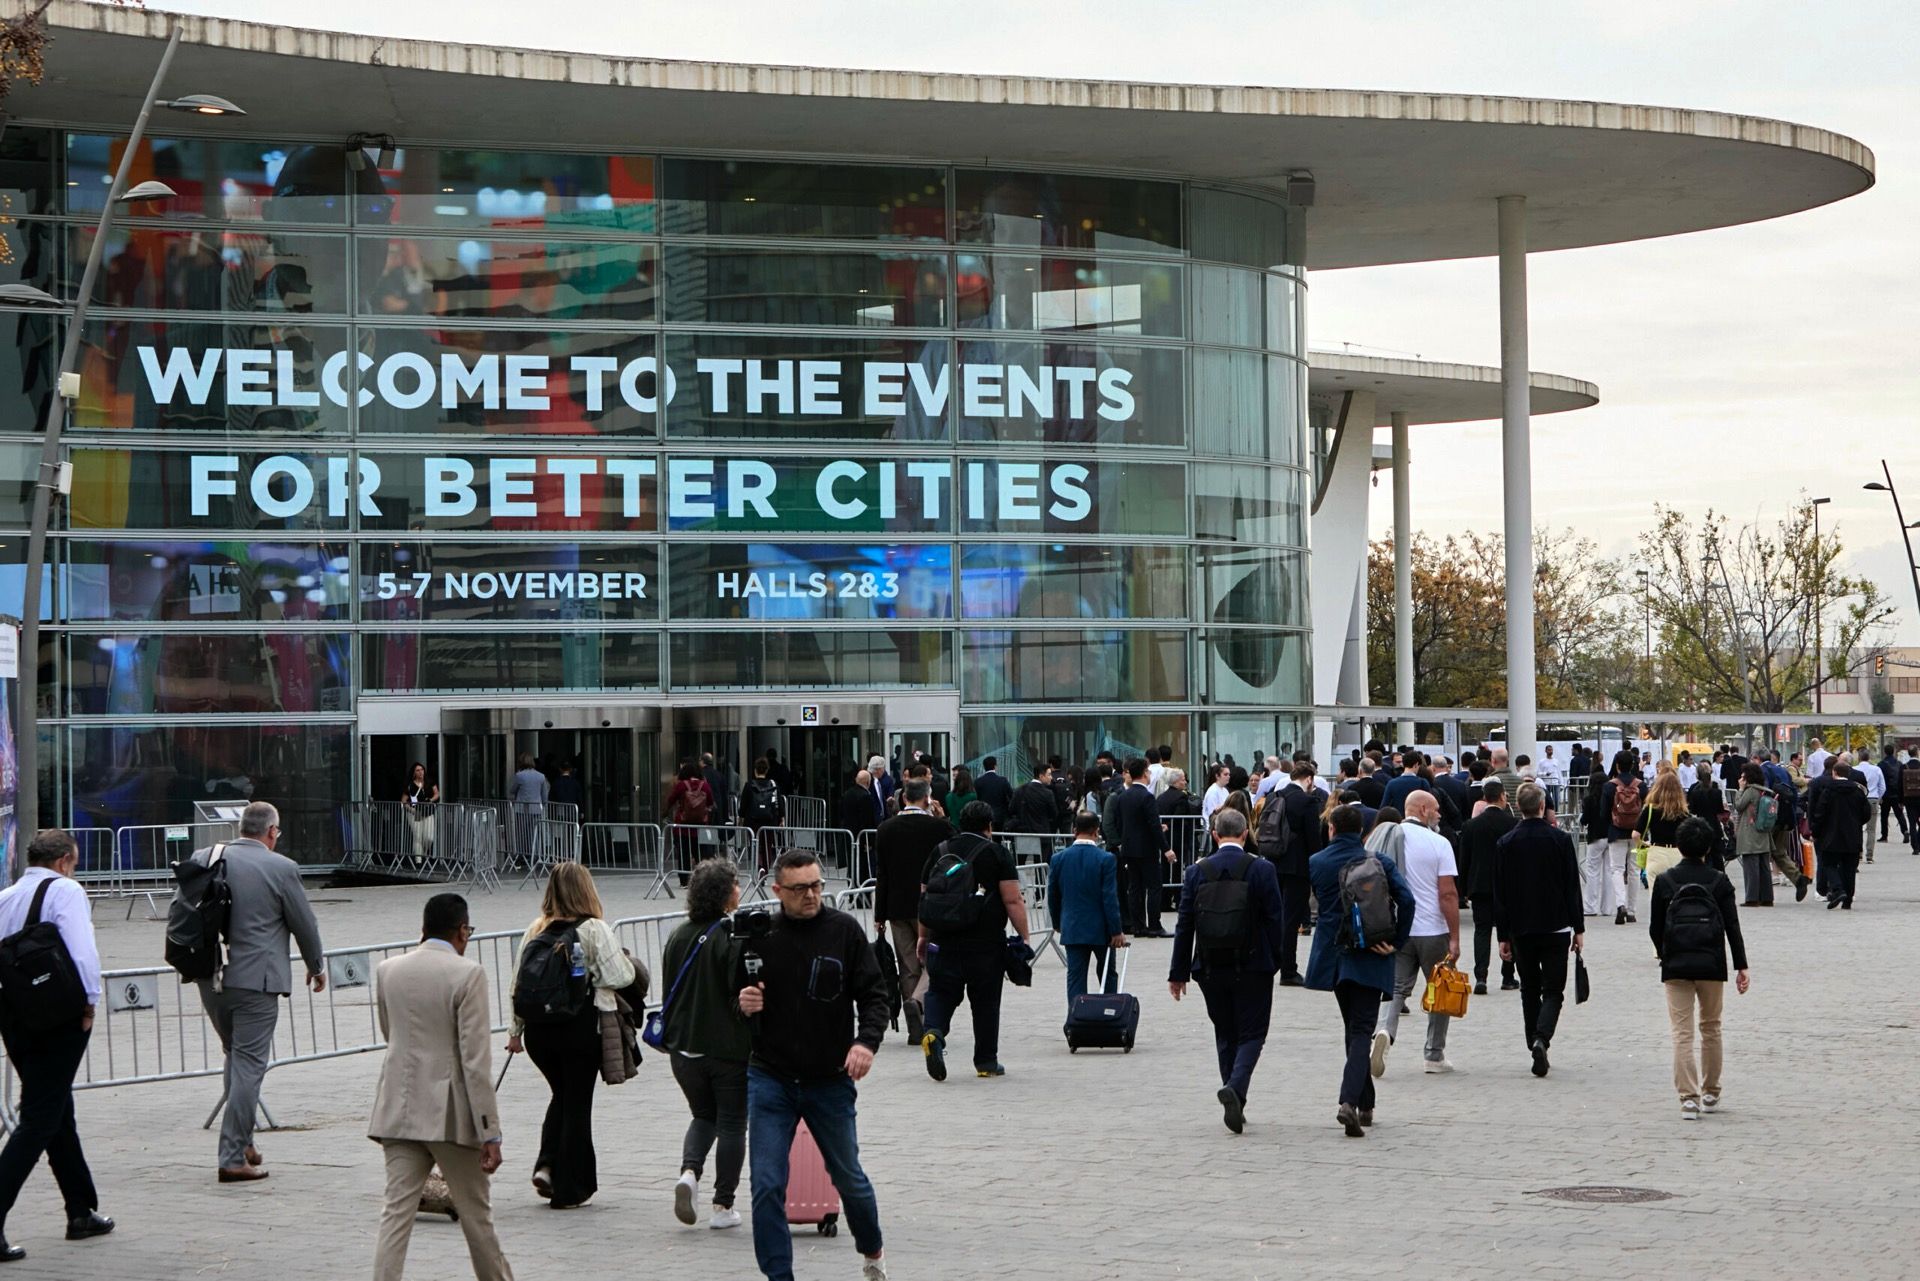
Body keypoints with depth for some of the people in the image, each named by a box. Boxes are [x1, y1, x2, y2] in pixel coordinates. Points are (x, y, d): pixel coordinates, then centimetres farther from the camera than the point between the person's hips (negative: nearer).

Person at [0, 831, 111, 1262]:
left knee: (58, 1114, 18)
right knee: (39, 1120, -5)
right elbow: (82, 949, -21)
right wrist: (90, 1001, -10)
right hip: (58, 1018, -7)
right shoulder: (65, 890, -8)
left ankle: (82, 1213, 28)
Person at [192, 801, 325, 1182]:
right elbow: (304, 924, 1)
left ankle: (241, 1141, 25)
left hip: (210, 979, 5)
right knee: (249, 1065, -1)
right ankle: (234, 1158, -2)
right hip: (255, 979, -5)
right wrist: (316, 966, 18)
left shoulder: (202, 859, 3)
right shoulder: (282, 869, -9)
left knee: (236, 1057, 21)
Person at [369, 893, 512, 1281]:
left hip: (400, 1110, 4)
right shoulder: (467, 975, -13)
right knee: (475, 1211, 12)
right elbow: (476, 1060, -16)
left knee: (397, 1211, 2)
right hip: (451, 1114, -4)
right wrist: (490, 1133, -14)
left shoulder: (387, 970, 4)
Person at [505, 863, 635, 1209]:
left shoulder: (535, 931, 4)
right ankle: (569, 1189, 10)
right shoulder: (594, 930, -10)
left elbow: (517, 985, 5)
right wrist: (622, 958, 8)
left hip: (539, 1031, 4)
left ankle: (546, 1166, 7)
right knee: (577, 1104, 6)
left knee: (561, 1096, 23)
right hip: (581, 1029, -4)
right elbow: (621, 976, -13)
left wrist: (515, 1030, 13)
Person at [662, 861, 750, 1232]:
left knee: (703, 1116, 21)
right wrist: (757, 1042, -7)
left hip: (684, 1049, 5)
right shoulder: (733, 937, -16)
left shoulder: (678, 937, 3)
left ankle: (689, 1172, -4)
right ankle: (723, 1206, 9)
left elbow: (668, 992, 10)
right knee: (732, 1124, 7)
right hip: (729, 1048, -5)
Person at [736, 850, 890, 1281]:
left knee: (848, 1177, 15)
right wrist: (742, 1004, -13)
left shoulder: (844, 930, -5)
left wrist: (866, 1040, -20)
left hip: (831, 1081, 0)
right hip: (770, 1081, 0)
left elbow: (873, 994, -3)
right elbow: (736, 999, 11)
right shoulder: (758, 936, -2)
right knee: (767, 1185, -5)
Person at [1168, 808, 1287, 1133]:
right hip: (1253, 966, -3)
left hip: (1211, 969, 3)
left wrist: (1179, 972, 7)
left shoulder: (1196, 871, -1)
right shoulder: (1262, 870, -8)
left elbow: (1184, 925, 1)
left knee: (1225, 1034, 14)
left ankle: (1235, 1106, 16)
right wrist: (1275, 960, 6)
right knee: (1251, 1033, 5)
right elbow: (1276, 919, -7)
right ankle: (1235, 1088, -20)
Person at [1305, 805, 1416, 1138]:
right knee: (1361, 1029, -4)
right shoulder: (1380, 861, -4)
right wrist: (1397, 943, -6)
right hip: (1369, 958, -2)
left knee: (1354, 1027, 18)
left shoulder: (1315, 863, 0)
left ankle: (1365, 1103, 24)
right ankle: (1350, 1101, -23)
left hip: (1333, 956, 2)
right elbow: (1406, 899, -14)